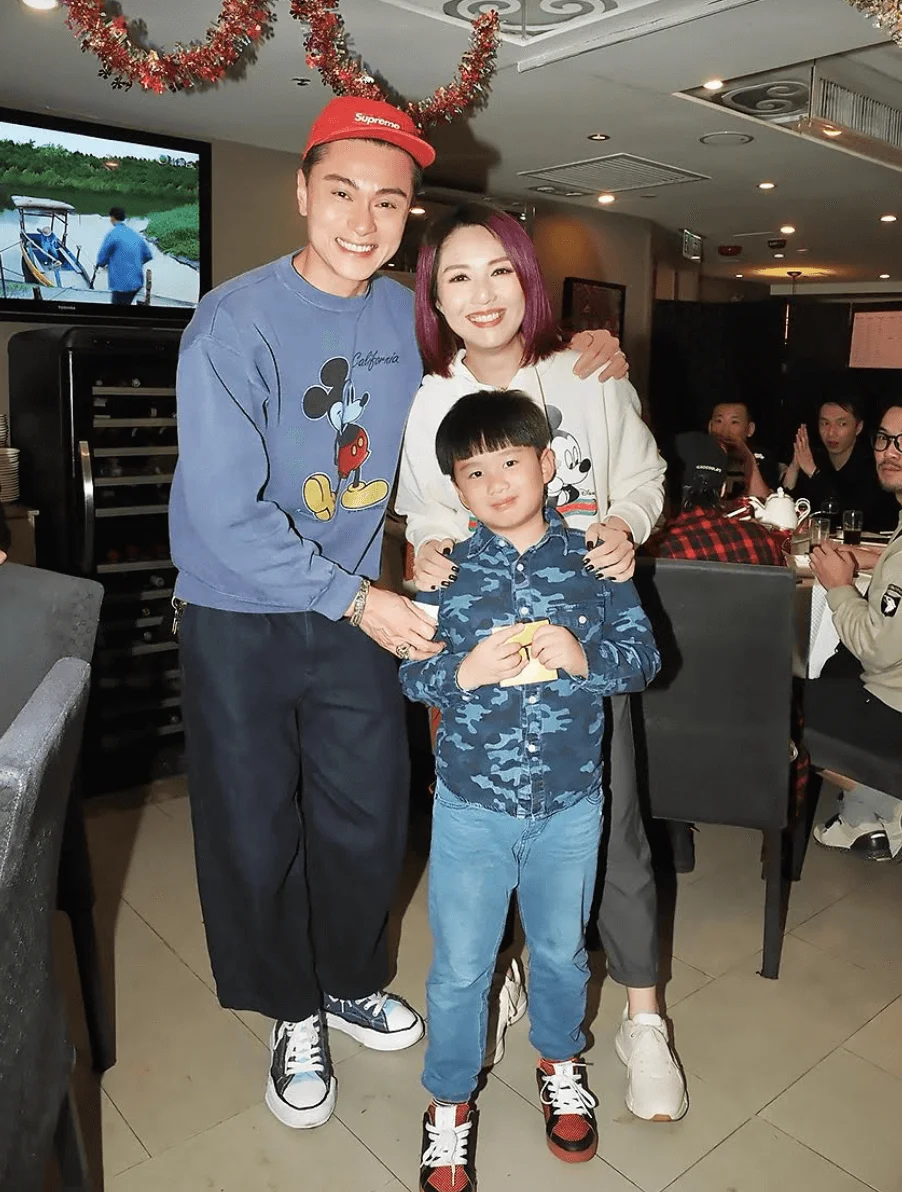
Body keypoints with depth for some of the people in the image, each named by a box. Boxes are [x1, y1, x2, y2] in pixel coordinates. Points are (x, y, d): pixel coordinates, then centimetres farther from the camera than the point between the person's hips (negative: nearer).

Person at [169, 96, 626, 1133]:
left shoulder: (408, 316, -2)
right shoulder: (235, 323, -19)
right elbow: (226, 514, -23)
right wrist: (358, 601, -21)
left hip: (356, 607, 5)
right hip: (239, 619, -4)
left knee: (368, 820, 14)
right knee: (255, 835, 9)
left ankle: (351, 984, 42)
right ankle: (293, 1016, 36)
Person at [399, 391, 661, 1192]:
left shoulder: (592, 558, -6)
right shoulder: (446, 567, -8)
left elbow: (644, 654, -4)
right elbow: (412, 675, -5)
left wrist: (584, 657, -23)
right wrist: (463, 671, -25)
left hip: (569, 803, 1)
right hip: (471, 804, -1)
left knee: (562, 948, 23)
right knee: (460, 965, 13)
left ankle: (560, 1063, 52)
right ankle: (450, 1101, 38)